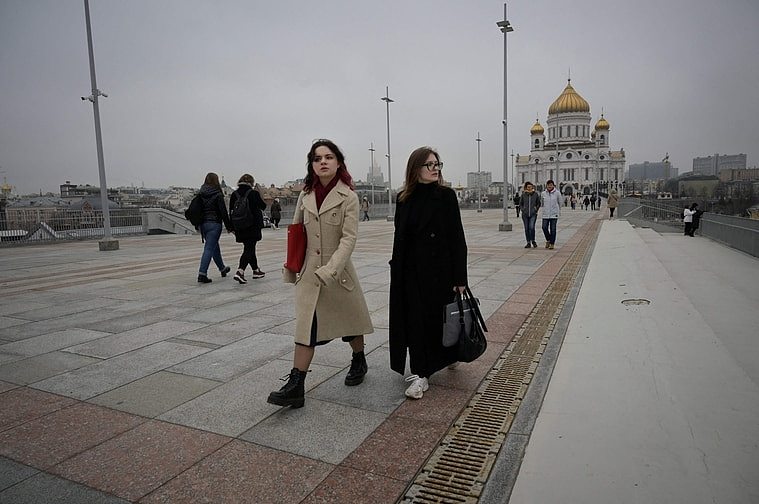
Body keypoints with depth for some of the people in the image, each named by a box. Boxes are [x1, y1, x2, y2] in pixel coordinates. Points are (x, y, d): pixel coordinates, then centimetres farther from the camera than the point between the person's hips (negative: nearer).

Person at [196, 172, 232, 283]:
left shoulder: (200, 194, 5)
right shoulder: (218, 194, -10)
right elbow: (223, 212, -10)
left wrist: (197, 224, 14)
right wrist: (228, 226, -4)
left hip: (203, 224, 6)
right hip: (214, 224, -6)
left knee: (214, 246, 20)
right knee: (209, 249, -6)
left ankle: (222, 268, 36)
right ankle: (202, 274, -12)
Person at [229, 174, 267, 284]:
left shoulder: (234, 194, 4)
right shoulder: (253, 193, -9)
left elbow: (231, 212, 5)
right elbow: (263, 206, 4)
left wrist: (233, 228, 11)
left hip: (240, 228, 5)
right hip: (253, 226, -5)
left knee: (249, 248, 17)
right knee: (249, 249, -3)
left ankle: (256, 270, 28)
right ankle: (240, 271, -19)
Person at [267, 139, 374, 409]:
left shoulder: (348, 197, -9)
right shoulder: (305, 195, 3)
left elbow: (349, 238, -16)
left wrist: (329, 270, -26)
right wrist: (292, 267, 10)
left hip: (338, 270, -2)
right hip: (308, 272, 3)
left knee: (350, 318, 15)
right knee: (306, 326, -2)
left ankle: (359, 362, 41)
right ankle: (295, 386, 2)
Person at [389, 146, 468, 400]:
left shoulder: (446, 195, -4)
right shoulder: (404, 199, 3)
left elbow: (457, 237, -6)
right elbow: (399, 237, 7)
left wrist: (460, 276, -10)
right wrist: (397, 270, 4)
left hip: (441, 267, -2)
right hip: (412, 270, 2)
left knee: (442, 316, 9)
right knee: (416, 320, 3)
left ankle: (448, 355, 37)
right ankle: (419, 374, 13)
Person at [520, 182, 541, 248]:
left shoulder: (536, 194, 0)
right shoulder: (523, 195, 2)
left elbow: (539, 203, 11)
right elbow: (520, 203, 14)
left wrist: (536, 209, 2)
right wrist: (522, 210, 2)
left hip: (533, 214, -2)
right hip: (525, 214, 2)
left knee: (532, 227, -15)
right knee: (526, 228, 5)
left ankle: (533, 241, 5)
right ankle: (528, 243, 14)